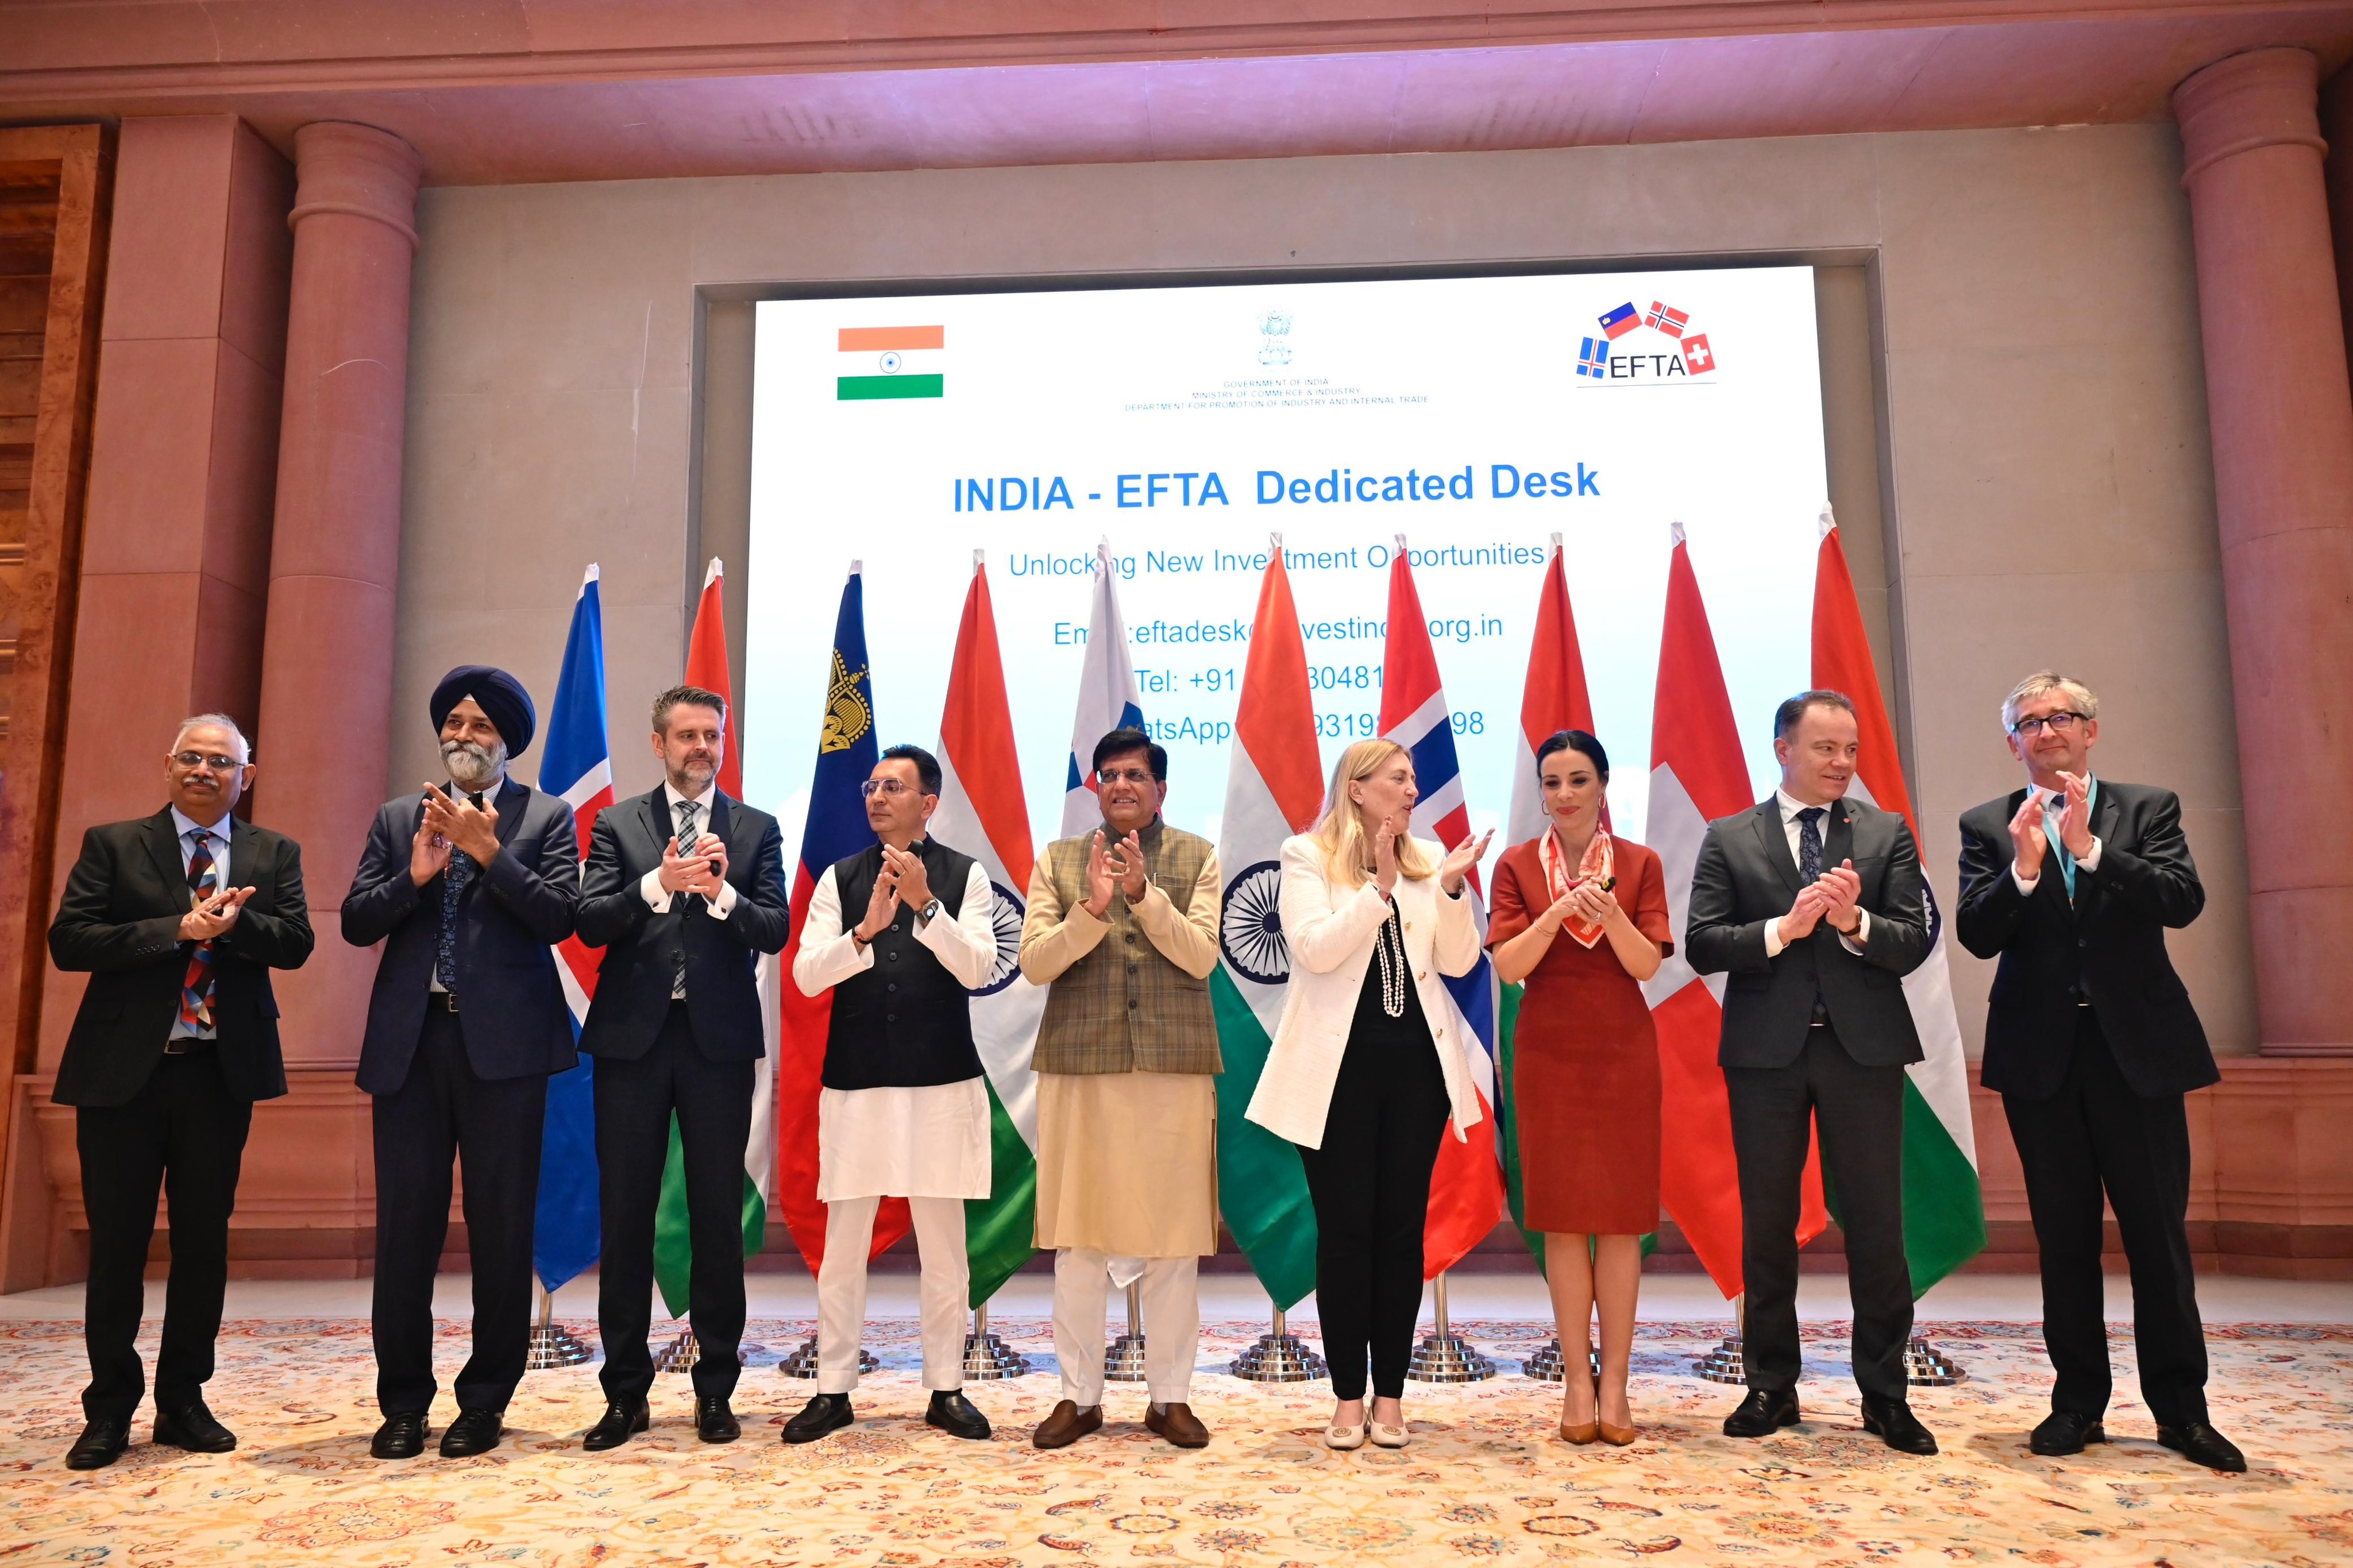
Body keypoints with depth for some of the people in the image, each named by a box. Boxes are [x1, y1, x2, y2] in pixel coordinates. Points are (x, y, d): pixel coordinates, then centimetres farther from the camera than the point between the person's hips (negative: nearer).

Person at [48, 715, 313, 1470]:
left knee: (204, 1239, 9)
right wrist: (178, 929, -17)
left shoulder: (274, 855, 9)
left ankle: (183, 1401, 22)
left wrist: (230, 922, -21)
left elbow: (295, 943, -3)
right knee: (117, 1243, 6)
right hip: (124, 1069, -1)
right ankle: (110, 1409, 20)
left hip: (221, 1070, 1)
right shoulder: (113, 845, 4)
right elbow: (69, 941, -7)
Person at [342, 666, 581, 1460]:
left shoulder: (547, 818, 6)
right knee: (404, 1226, 5)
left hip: (502, 1043, -2)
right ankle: (403, 1404, 18)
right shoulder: (399, 819, 16)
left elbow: (559, 917, -7)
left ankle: (485, 1402, 15)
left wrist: (488, 850, -13)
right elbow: (356, 922, 7)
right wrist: (413, 875, -10)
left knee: (502, 1229, 2)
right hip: (410, 1042, 3)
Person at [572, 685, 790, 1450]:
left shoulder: (756, 829, 7)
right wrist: (659, 883, -20)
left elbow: (776, 930, -3)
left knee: (719, 1215, 5)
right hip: (633, 1038, 1)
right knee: (625, 1214, 5)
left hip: (719, 1040, 0)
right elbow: (591, 922, -4)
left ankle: (715, 1389, 16)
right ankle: (626, 1392, 17)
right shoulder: (618, 824, 8)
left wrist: (723, 895, -21)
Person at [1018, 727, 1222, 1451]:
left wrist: (1144, 892, -16)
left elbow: (1202, 957, -5)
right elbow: (1034, 962, -1)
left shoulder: (1197, 858, 6)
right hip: (1080, 1066, 1)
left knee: (1174, 1239, 5)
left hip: (1175, 1067, 0)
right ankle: (1080, 1396, 19)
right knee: (1078, 1239, 5)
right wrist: (1091, 908, -16)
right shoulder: (1059, 860, 8)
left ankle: (1170, 1395, 19)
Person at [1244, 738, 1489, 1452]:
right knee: (1344, 1230, 3)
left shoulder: (1428, 858, 8)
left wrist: (1450, 888, -12)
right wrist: (1381, 889, -21)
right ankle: (1349, 1397, 15)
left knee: (1403, 1229, 7)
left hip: (1416, 1064, 3)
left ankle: (1390, 1395, 18)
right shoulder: (1308, 857, -1)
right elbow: (1315, 948, -16)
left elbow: (1458, 961, 1)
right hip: (1339, 1067, -3)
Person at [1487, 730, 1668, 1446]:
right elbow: (1507, 965, -6)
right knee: (1563, 1219, 4)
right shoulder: (1517, 866, 3)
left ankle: (1616, 1381, 11)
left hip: (1624, 1056, 0)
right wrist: (1557, 913, -19)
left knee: (1623, 1217, 3)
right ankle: (1577, 1380, 12)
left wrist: (1609, 914, -21)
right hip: (1549, 1057, 0)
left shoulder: (1640, 864, 3)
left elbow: (1647, 964, -4)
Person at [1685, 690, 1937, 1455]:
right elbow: (1701, 944, -5)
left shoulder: (1887, 833, 6)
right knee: (1767, 1225, 9)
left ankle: (1886, 1394, 18)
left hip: (1864, 1048, 0)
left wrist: (1855, 922, -20)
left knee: (1876, 1225, 4)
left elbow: (1915, 942, -2)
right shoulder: (1729, 839, 4)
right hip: (1766, 1050, 0)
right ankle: (1772, 1386, 21)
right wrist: (1784, 927, -17)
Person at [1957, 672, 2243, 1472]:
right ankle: (2079, 1402, 17)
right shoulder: (1988, 826, 5)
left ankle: (2181, 1407, 16)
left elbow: (2184, 900, -10)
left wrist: (2090, 849, -20)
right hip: (2041, 1052, 1)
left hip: (2138, 1046, 0)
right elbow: (1977, 935, -5)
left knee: (2158, 1227, 4)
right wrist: (2023, 867, -21)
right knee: (2065, 1235, 7)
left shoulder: (2148, 808, 5)